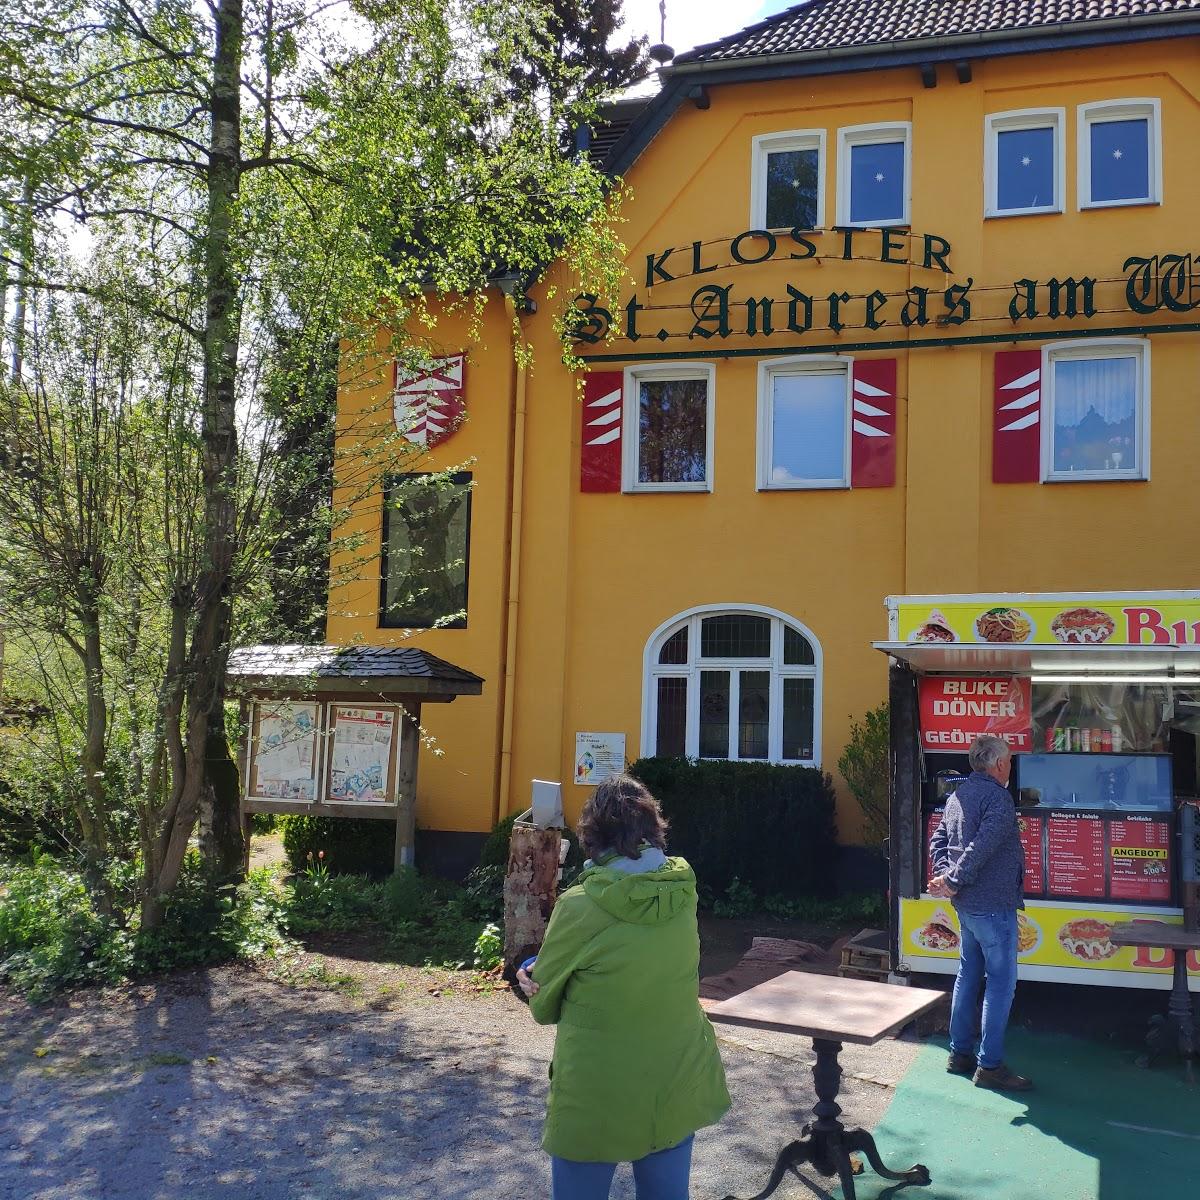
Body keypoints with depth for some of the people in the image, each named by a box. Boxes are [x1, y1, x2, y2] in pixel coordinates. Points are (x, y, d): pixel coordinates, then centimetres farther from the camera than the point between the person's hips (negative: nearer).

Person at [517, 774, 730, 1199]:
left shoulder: (579, 908, -17)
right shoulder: (684, 893, -4)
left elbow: (544, 1006, -4)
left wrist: (535, 984, 17)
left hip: (596, 1097, -4)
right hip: (677, 1086, 4)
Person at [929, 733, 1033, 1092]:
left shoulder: (959, 794, 12)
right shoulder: (997, 796, -16)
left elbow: (939, 839, 10)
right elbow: (983, 846, -25)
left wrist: (944, 875, -3)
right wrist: (953, 881, -19)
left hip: (966, 904, 9)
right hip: (994, 904, -9)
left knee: (968, 976, 16)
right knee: (1001, 982, -2)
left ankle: (960, 1053, 23)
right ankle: (990, 1065, 1)